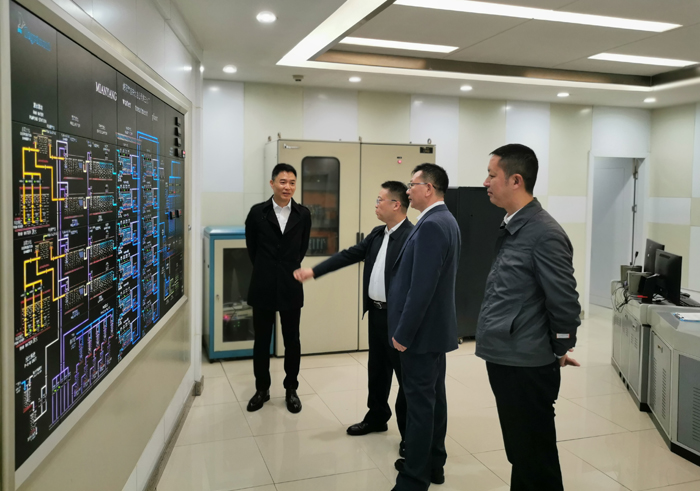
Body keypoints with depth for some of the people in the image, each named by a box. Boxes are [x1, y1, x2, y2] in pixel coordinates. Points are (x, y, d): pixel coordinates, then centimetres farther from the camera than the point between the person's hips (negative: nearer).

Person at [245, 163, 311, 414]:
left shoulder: (303, 214, -1)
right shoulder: (257, 212, -3)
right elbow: (251, 247, 9)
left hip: (291, 286, 0)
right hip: (263, 287, 0)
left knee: (292, 341, 9)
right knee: (261, 341, 10)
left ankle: (291, 389, 24)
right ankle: (262, 389, 26)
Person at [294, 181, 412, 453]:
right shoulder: (377, 234, 10)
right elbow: (350, 254, 10)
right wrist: (313, 271, 4)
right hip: (375, 312, 8)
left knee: (405, 373, 4)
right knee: (377, 369, 20)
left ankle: (410, 431, 17)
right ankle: (377, 416, 37)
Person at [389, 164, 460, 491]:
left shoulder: (431, 225, -21)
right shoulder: (445, 220, 11)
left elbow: (422, 287, -25)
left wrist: (402, 333, -18)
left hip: (421, 330, -10)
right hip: (435, 327, 10)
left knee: (419, 402, -1)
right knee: (433, 397, 17)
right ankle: (433, 464, 31)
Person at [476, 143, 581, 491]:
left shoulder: (545, 233, -18)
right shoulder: (511, 229, 10)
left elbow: (564, 302, -17)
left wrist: (559, 352, -3)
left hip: (527, 367, -9)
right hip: (504, 360, 9)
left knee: (536, 461, 6)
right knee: (518, 454, 22)